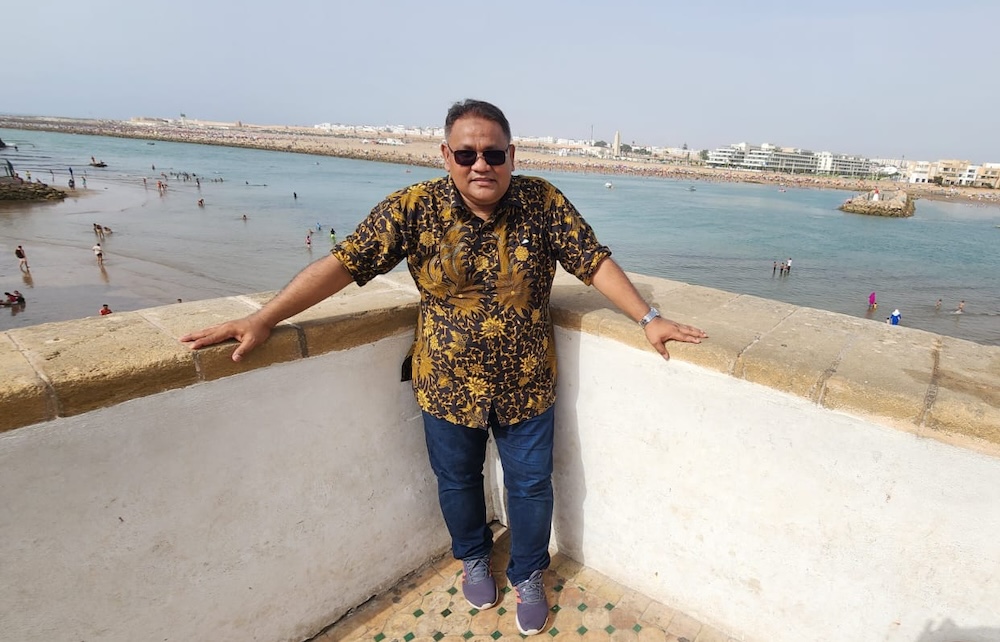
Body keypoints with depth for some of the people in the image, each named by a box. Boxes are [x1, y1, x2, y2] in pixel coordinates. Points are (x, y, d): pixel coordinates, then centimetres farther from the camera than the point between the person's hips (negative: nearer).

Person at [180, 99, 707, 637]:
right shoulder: (416, 208, -12)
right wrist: (262, 320, -17)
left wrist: (647, 318, -10)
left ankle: (528, 577, 42)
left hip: (526, 385, 1)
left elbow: (595, 262, -5)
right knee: (458, 480, 20)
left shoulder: (542, 201, -9)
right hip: (447, 386, 0)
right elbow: (342, 262, -14)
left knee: (530, 484, 14)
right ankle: (474, 558, 51)